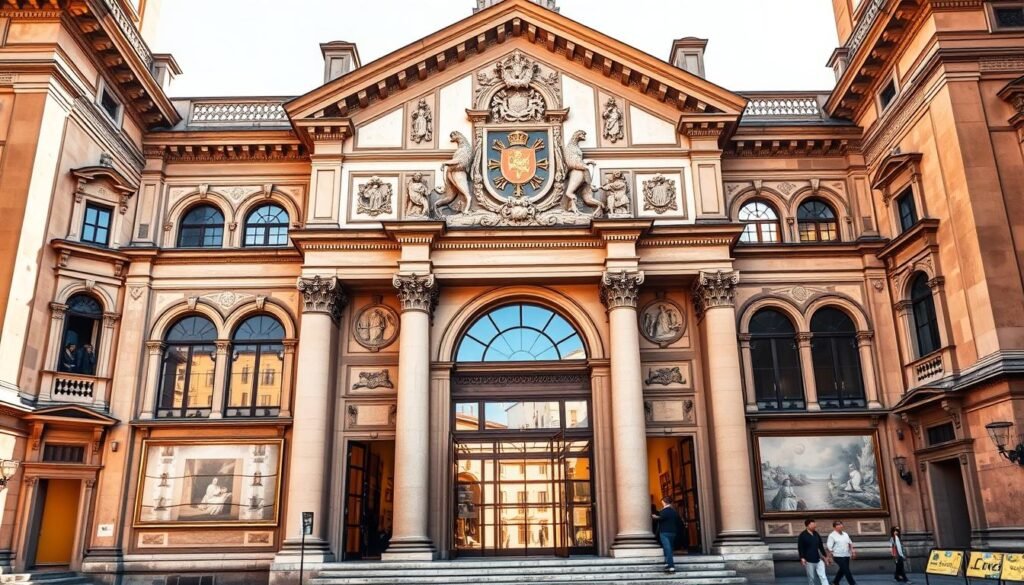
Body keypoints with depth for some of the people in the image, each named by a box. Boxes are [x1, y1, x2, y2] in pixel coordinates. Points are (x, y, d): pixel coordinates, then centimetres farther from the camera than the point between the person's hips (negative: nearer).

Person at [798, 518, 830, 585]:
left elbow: (821, 546, 17)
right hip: (809, 561, -5)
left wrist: (825, 556, 18)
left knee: (823, 577, 0)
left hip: (818, 560, 5)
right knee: (811, 578, 4)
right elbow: (800, 548, -12)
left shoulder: (816, 534, 9)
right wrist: (802, 558, -21)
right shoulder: (803, 535, -9)